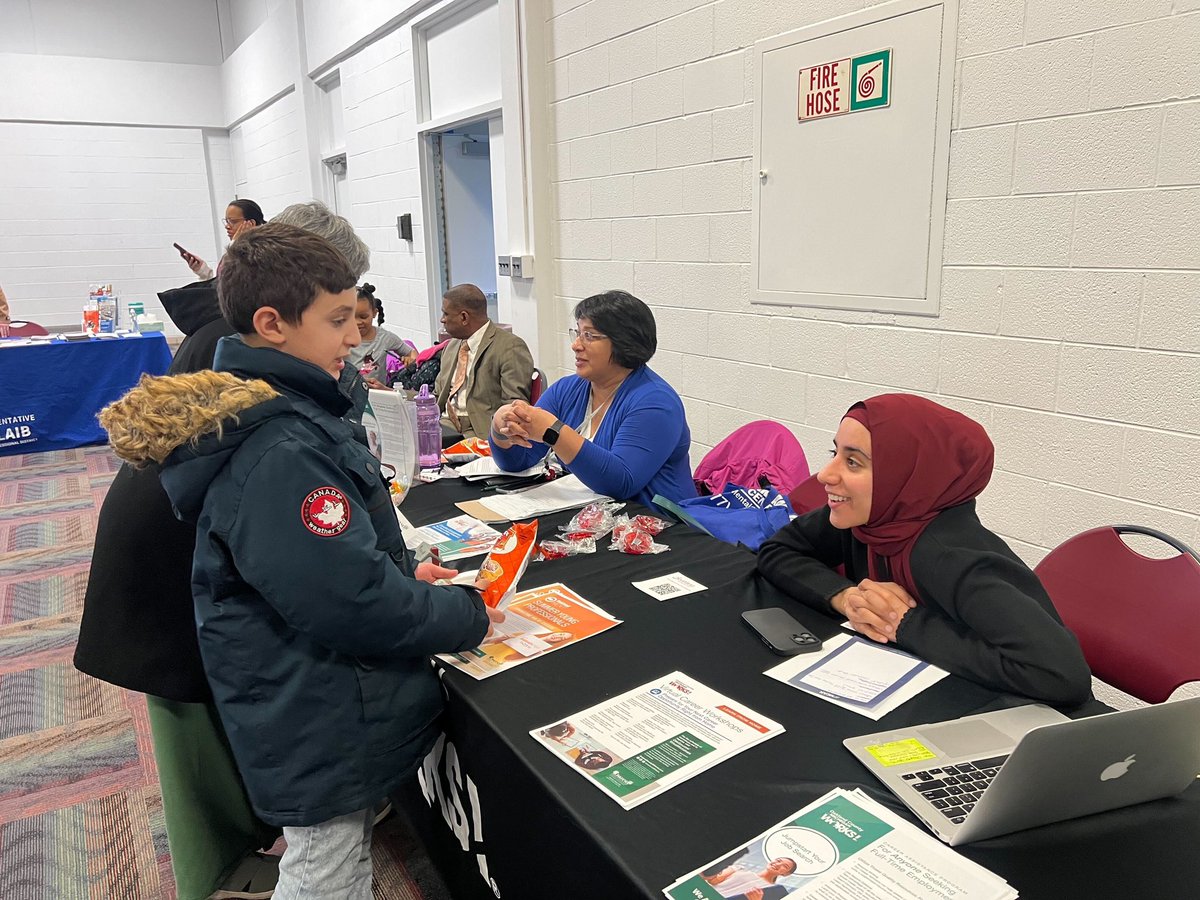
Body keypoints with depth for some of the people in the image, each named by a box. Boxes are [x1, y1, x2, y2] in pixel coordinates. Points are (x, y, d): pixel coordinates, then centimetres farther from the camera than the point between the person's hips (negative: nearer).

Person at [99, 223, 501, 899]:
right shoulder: (280, 451, -29)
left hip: (307, 708, 10)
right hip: (326, 727, -9)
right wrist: (466, 615, -16)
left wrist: (399, 575, 5)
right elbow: (348, 601, -30)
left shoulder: (258, 411, 5)